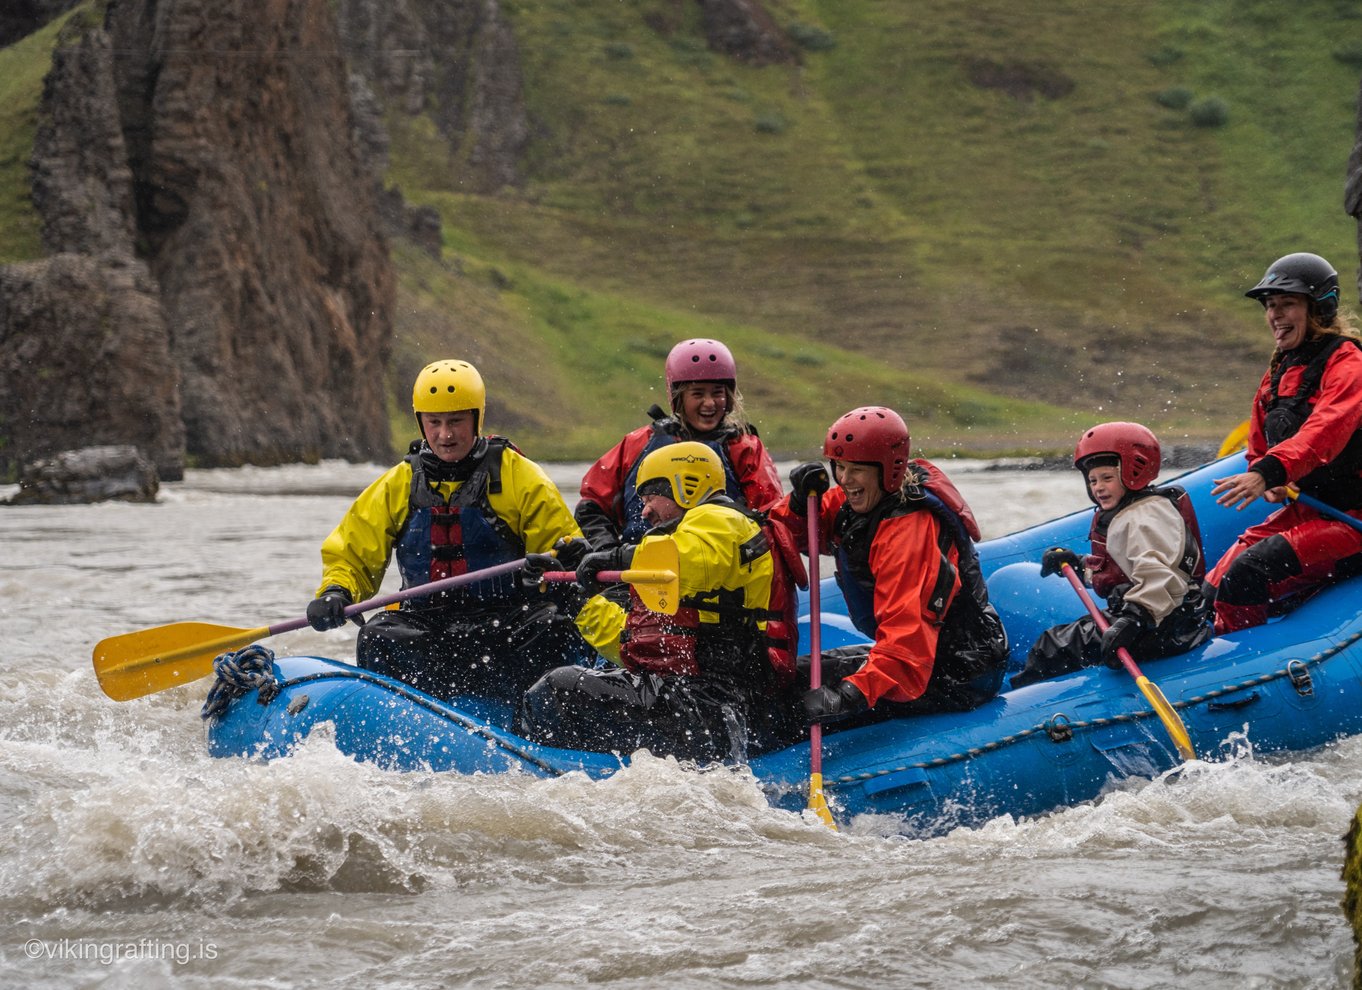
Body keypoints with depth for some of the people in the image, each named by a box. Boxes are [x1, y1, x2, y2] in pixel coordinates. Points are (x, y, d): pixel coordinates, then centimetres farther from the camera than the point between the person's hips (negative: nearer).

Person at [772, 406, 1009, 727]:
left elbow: (907, 633, -35)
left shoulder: (909, 531, -26)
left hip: (959, 678, -10)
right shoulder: (863, 499, 2)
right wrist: (800, 503, -12)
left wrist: (852, 695, -47)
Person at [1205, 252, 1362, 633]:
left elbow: (1325, 431, -31)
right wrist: (1273, 485, -1)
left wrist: (1269, 473, -45)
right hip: (1303, 512, 9)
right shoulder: (1276, 375, 15)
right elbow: (1259, 449, 23)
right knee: (1214, 590, -3)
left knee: (1248, 575, -26)